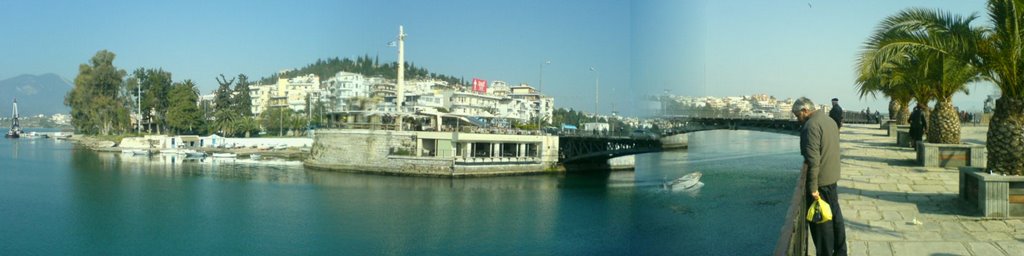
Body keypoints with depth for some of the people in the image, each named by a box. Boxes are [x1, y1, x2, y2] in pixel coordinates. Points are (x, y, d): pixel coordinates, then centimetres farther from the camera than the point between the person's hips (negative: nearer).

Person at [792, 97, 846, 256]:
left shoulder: (811, 125, -18)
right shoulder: (831, 121, 11)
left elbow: (813, 159, -23)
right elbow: (830, 151, 15)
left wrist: (813, 187, -22)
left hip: (820, 180, -9)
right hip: (833, 177, 9)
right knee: (835, 216, 17)